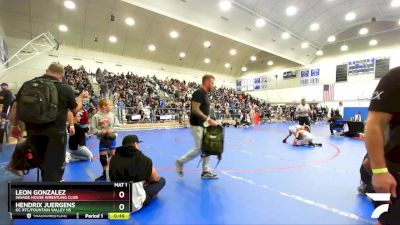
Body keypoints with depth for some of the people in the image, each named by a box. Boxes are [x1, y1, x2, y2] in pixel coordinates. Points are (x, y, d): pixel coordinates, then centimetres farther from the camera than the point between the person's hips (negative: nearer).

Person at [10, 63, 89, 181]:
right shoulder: (66, 89, -10)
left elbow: (15, 106, 5)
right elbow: (75, 109, 3)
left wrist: (15, 125, 18)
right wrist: (81, 97, 20)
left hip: (33, 133, 5)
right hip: (55, 134, -4)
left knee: (43, 164, 26)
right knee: (53, 168, 6)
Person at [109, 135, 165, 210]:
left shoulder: (113, 159, -1)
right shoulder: (143, 159, -12)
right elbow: (156, 178, 0)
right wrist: (146, 181, 22)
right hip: (135, 204, -5)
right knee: (161, 180, 9)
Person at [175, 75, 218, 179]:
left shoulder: (205, 94, 15)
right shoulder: (199, 93, -15)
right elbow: (195, 110, -24)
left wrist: (210, 121, 10)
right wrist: (208, 119, -23)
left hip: (204, 124, 10)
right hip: (197, 125, -10)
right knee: (199, 148, -4)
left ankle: (206, 171, 18)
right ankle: (180, 162, 15)